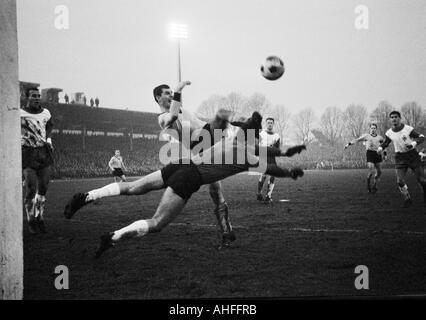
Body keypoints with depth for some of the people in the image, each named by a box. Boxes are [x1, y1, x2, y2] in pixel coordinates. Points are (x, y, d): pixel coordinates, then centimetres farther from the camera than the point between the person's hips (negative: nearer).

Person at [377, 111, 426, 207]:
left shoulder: (408, 129, -13)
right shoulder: (389, 133, 0)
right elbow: (386, 143, 17)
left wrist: (414, 143, -28)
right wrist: (380, 148, -5)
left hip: (412, 155, -3)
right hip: (400, 158, 3)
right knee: (400, 181, -11)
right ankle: (407, 199, 9)